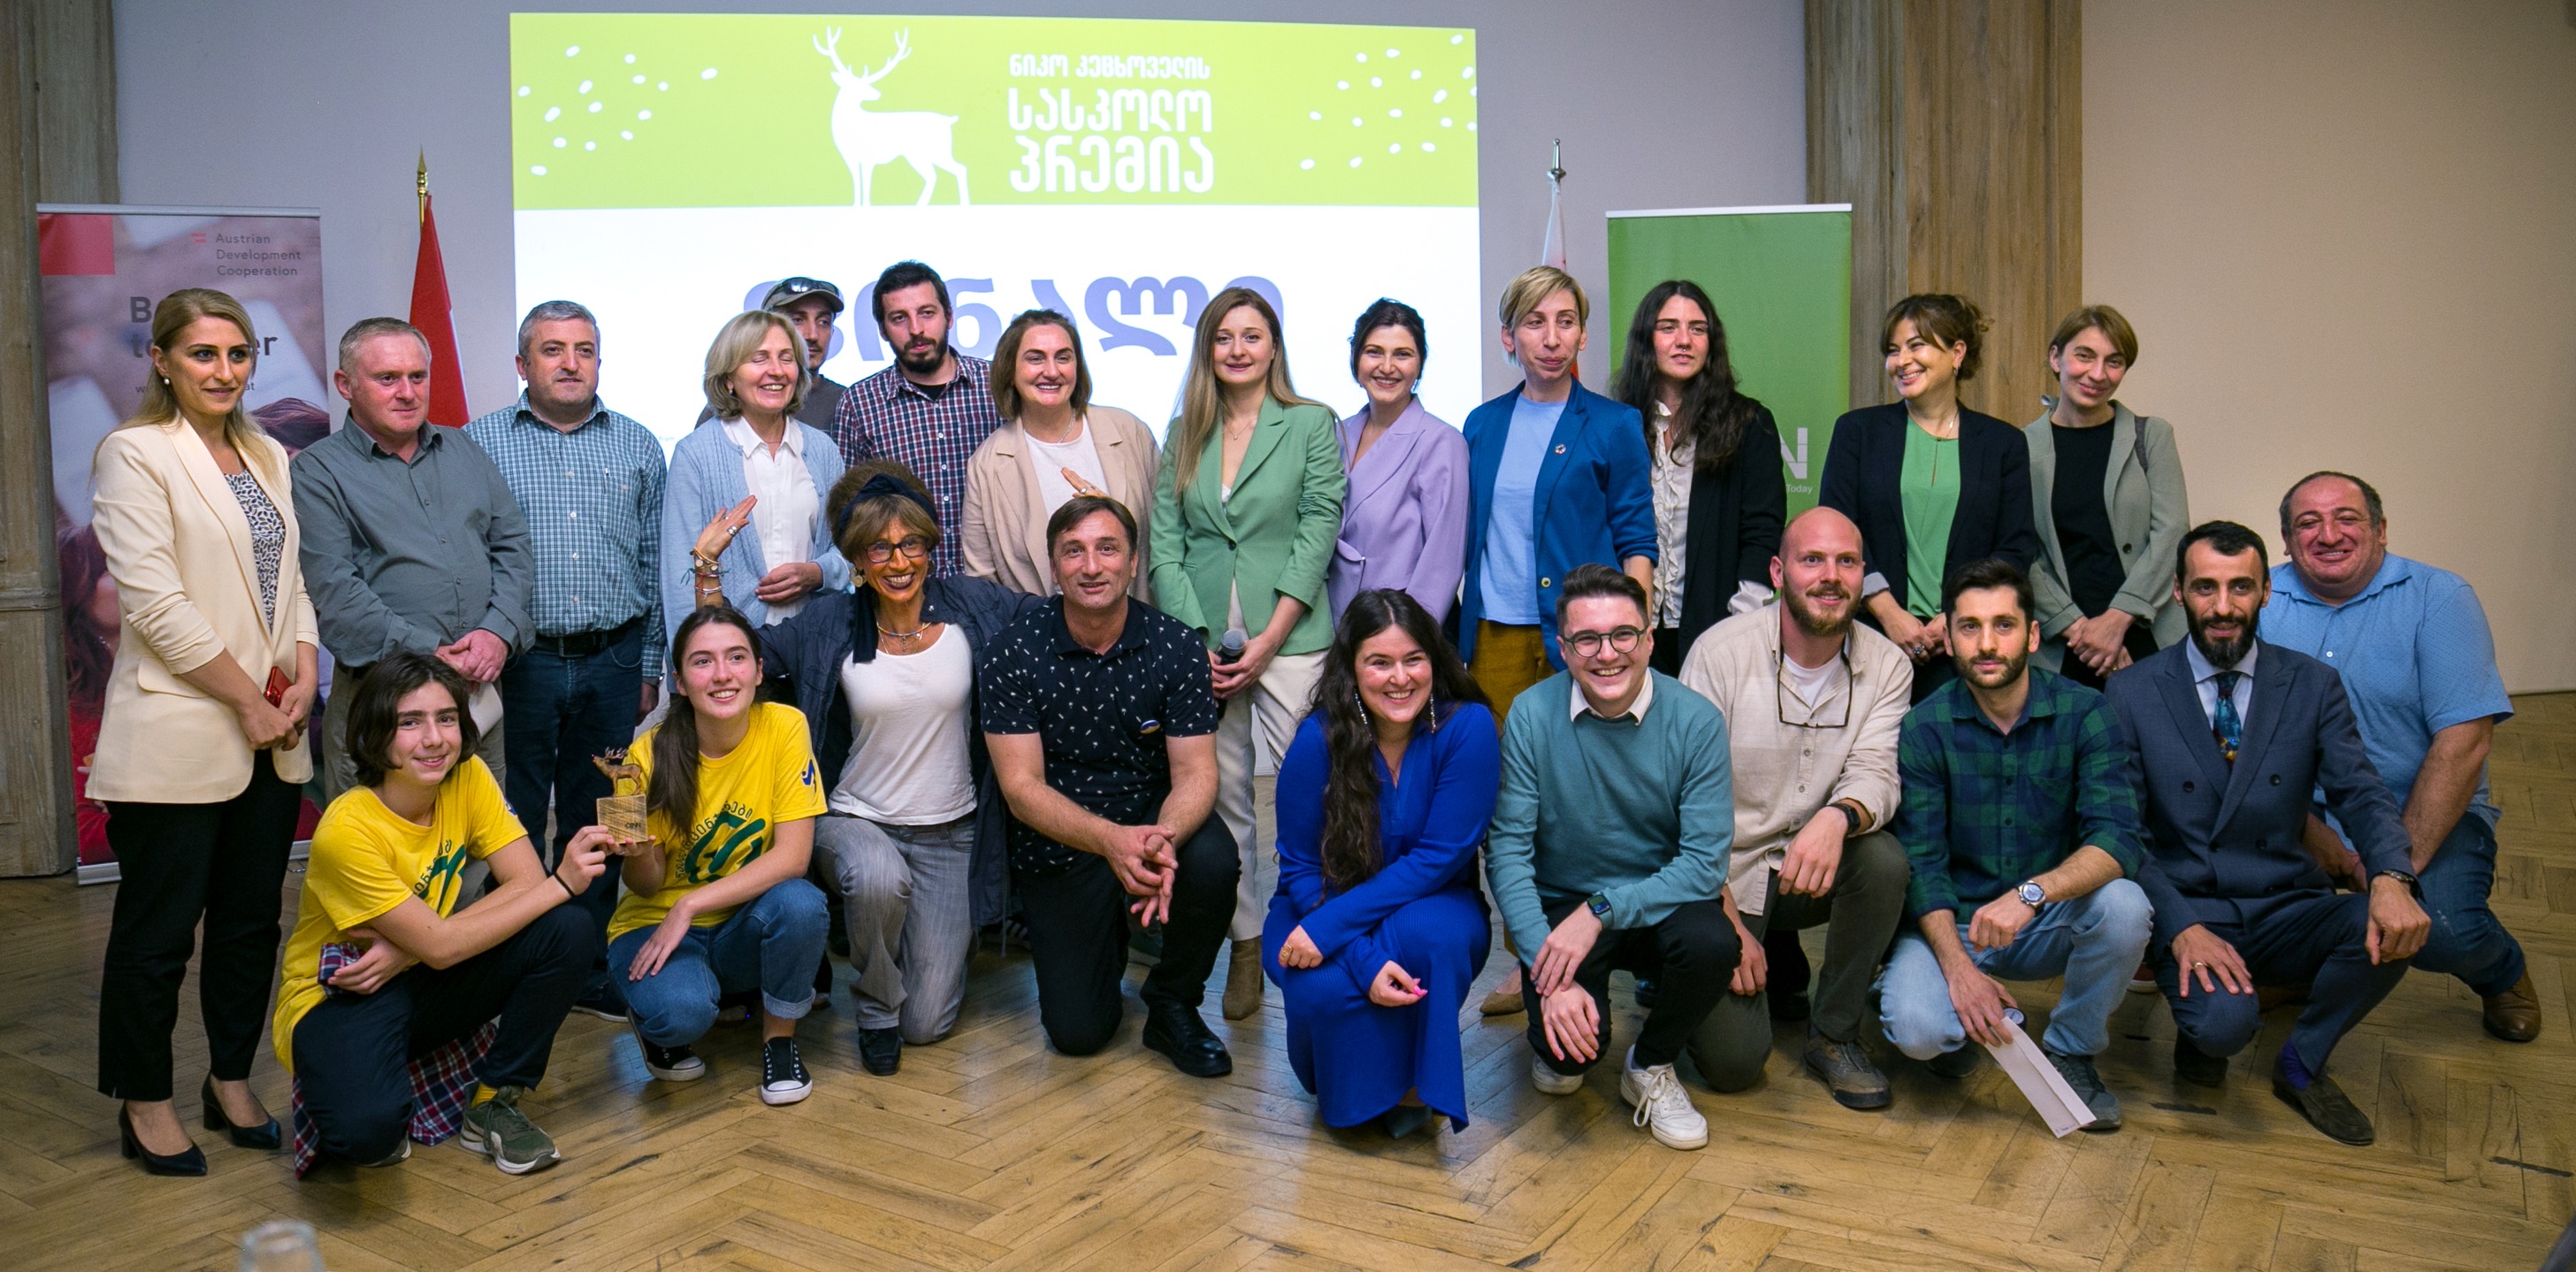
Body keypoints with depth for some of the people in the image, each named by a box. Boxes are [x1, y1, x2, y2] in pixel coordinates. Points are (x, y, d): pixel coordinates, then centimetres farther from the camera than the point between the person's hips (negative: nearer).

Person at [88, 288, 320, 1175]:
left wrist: (302, 679, -1)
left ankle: (233, 1082, 27)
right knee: (159, 928, 4)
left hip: (270, 736, 6)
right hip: (176, 739, -6)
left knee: (252, 919, 13)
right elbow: (156, 603, -13)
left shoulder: (269, 457, 14)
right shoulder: (135, 454, -6)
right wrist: (248, 699, -12)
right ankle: (146, 1104, 19)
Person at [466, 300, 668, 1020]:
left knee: (595, 822, 10)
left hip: (612, 662, 2)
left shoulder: (638, 447, 10)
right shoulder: (480, 443, 3)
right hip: (518, 660, -2)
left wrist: (650, 665, 10)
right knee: (514, 825, 4)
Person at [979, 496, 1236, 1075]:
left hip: (1156, 815, 1)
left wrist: (1163, 838, -37)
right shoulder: (1013, 654, -13)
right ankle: (1104, 933, 28)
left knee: (1211, 862, -34)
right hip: (1059, 838, -1)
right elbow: (1022, 785, -17)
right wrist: (1110, 840, -35)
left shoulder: (1176, 647, -10)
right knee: (1077, 1030, -8)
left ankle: (1173, 1005, -5)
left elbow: (1195, 771, -13)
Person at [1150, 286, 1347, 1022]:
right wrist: (1195, 641, -5)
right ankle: (1243, 946, 16)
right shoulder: (1184, 434, 12)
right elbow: (1165, 545, 7)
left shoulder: (1311, 425, 3)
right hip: (1201, 644, 3)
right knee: (1220, 795, 6)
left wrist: (1265, 642, -10)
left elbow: (1316, 539, -3)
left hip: (1289, 638, -3)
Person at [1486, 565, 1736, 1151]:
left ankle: (1651, 1067, 1)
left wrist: (1601, 911, -26)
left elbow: (1706, 863, -15)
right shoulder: (1531, 716, -11)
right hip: (1562, 906, -1)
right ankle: (1561, 1053, 16)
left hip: (1659, 904, 1)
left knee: (1713, 944, -32)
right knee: (1571, 1042, -26)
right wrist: (1550, 976, -23)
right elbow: (1507, 852, -13)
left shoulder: (1695, 720, -12)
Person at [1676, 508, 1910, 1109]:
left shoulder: (1887, 666, -3)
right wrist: (1728, 922, -18)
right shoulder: (1721, 651, -13)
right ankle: (1773, 963, 20)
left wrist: (1837, 817, -40)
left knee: (1884, 858, -30)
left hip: (1812, 871, 4)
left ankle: (1835, 1034, -7)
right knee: (1733, 1060, -16)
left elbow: (1875, 774, -14)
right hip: (1723, 878, -3)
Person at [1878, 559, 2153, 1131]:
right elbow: (1921, 862, -14)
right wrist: (1958, 966, -28)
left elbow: (2117, 837, -21)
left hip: (2051, 923, 2)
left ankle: (2070, 1050, -3)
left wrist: (2033, 892, -38)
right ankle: (1965, 1027, 11)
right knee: (1917, 1028, -29)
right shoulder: (1925, 728, -9)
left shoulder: (2084, 713, -8)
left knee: (2124, 905, -30)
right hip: (1953, 922, -1)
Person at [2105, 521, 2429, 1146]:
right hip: (2186, 911, -3)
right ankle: (2201, 1034, 8)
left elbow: (2361, 794, -5)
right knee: (2225, 1019, -33)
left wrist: (2392, 879, -28)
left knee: (2390, 929, -27)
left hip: (2288, 914, 3)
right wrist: (2181, 927, -22)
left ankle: (2301, 1064, 1)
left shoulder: (2314, 686, 5)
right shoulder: (2131, 692, -3)